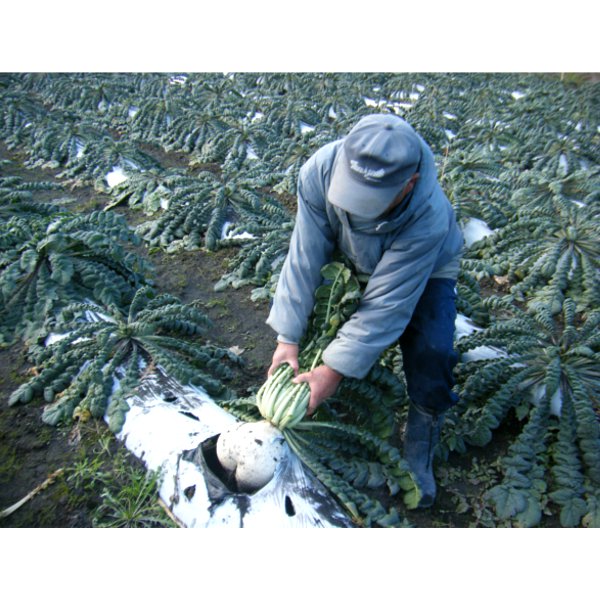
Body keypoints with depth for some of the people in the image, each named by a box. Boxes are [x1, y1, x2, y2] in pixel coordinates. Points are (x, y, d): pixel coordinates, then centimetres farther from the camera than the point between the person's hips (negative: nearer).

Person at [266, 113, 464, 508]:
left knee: (431, 352, -22)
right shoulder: (320, 170, -35)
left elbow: (387, 302, -38)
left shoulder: (429, 218, -43)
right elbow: (305, 258, -30)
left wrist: (335, 370, -36)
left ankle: (419, 453, 4)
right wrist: (288, 338, -29)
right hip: (353, 260, 4)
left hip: (426, 271, -3)